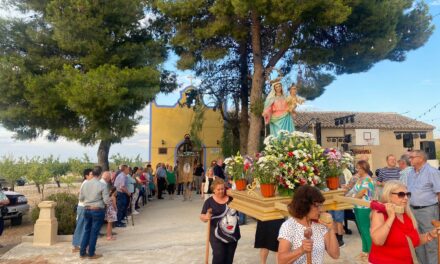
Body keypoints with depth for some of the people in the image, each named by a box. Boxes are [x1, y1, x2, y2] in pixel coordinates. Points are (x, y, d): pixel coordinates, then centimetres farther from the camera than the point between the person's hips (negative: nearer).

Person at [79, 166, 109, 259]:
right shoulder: (102, 185, -16)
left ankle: (82, 253, 25)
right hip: (98, 211, -5)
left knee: (86, 231, 17)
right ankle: (91, 254, 17)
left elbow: (81, 198, 6)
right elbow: (106, 201, -15)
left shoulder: (85, 184, -2)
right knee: (94, 232, 6)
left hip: (87, 210, 5)